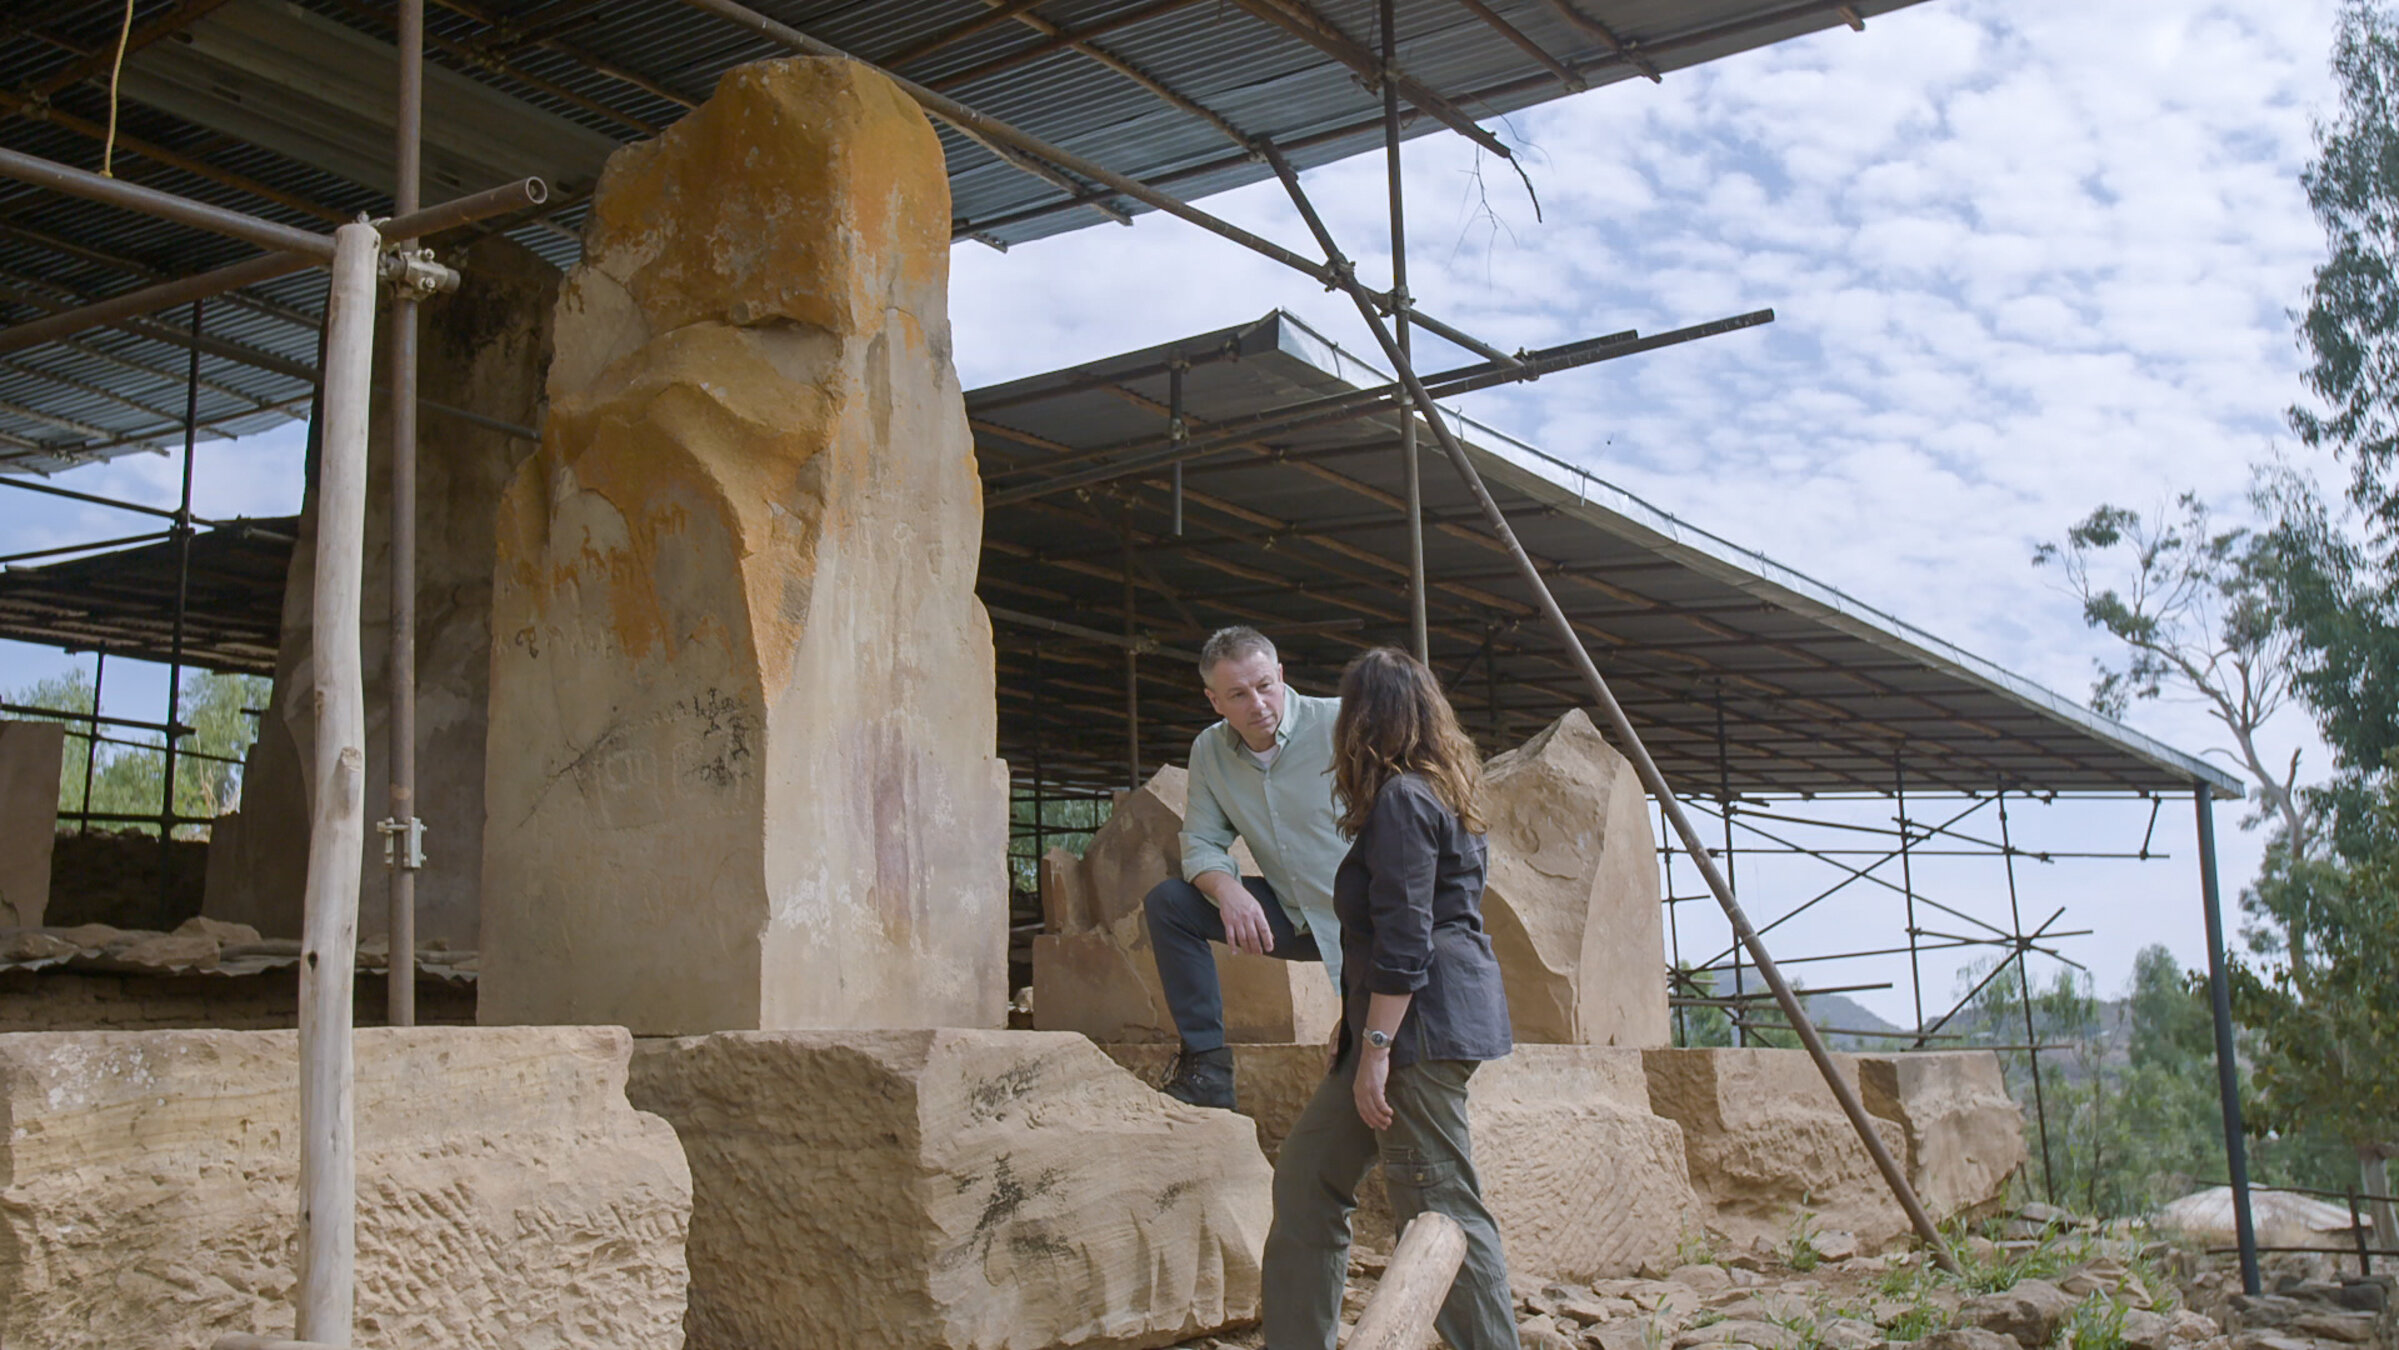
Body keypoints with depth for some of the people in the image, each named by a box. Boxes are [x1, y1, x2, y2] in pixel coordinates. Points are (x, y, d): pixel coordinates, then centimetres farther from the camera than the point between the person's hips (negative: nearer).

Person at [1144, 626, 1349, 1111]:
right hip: (1291, 919, 5)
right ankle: (1206, 1063, -5)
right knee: (1166, 902, -6)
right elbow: (1201, 846, 1)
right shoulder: (1210, 752, 0)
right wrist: (1227, 889, -23)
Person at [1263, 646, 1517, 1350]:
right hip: (1416, 1023, 10)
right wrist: (1356, 1027, 28)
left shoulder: (1400, 799, -11)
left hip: (1422, 1025, -10)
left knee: (1439, 1209, -7)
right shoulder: (1436, 793, 19)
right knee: (1308, 1172, 12)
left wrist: (1375, 1050, -18)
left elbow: (1403, 942, -19)